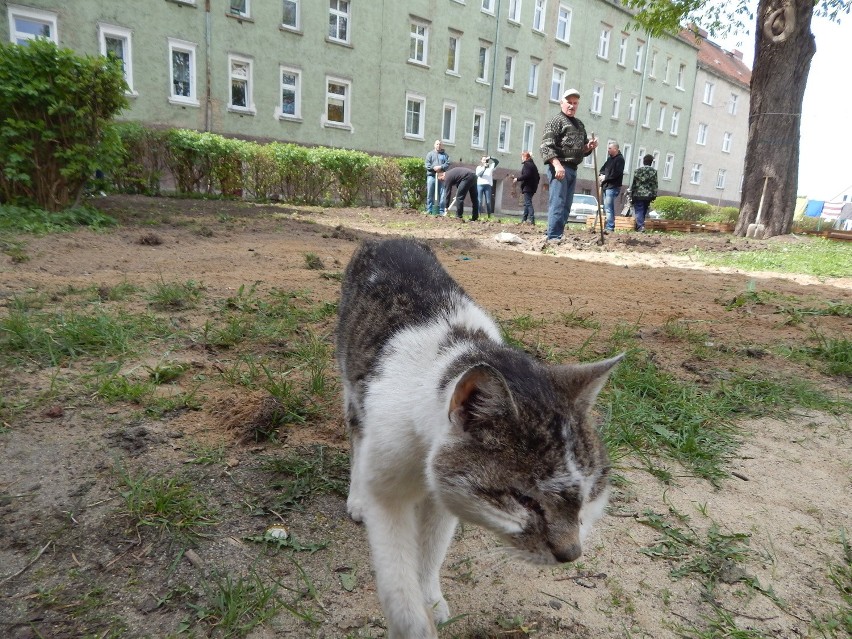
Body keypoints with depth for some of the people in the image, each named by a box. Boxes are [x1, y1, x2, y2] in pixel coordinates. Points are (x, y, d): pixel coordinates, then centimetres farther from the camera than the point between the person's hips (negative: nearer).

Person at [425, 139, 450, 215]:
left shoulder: (445, 154, 17)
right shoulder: (430, 154, 14)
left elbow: (447, 163, 2)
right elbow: (427, 164, 2)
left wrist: (441, 167, -15)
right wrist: (434, 167, -15)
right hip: (431, 175, 0)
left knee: (442, 194, -3)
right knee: (430, 194, -2)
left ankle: (441, 211, -1)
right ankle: (429, 210, 2)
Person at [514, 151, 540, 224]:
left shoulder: (526, 164, -9)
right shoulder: (533, 165, 19)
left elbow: (526, 175, -23)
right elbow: (538, 177, 21)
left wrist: (518, 179, -14)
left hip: (527, 187, -10)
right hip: (532, 187, 10)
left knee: (528, 203, -13)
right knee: (527, 203, 16)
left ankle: (532, 219, -21)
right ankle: (524, 219, 22)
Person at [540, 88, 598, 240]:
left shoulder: (579, 125, 22)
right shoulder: (556, 121, -2)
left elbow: (582, 150, 28)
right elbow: (546, 146, -14)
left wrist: (589, 146, 4)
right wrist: (557, 164, -25)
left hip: (573, 170, 9)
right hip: (559, 167, -8)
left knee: (566, 206, 8)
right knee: (557, 204, -14)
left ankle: (557, 236, 13)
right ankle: (554, 238, -15)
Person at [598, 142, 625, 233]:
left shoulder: (620, 159, -7)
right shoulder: (610, 158, 19)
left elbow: (616, 173, -17)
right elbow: (603, 169, 19)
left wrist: (605, 177, -11)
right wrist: (601, 175, -3)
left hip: (613, 187, -9)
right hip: (606, 186, 9)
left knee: (609, 208, -15)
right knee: (606, 207, 11)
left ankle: (610, 228, -16)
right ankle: (609, 226, 17)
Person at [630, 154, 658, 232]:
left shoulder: (638, 170, -1)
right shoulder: (653, 171, 3)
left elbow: (634, 183, -2)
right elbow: (655, 184, 2)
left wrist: (631, 193, 5)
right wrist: (654, 195, 6)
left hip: (638, 194, -2)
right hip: (648, 195, 2)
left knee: (638, 211, -4)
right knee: (644, 211, 13)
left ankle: (640, 226, -19)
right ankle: (639, 225, 21)